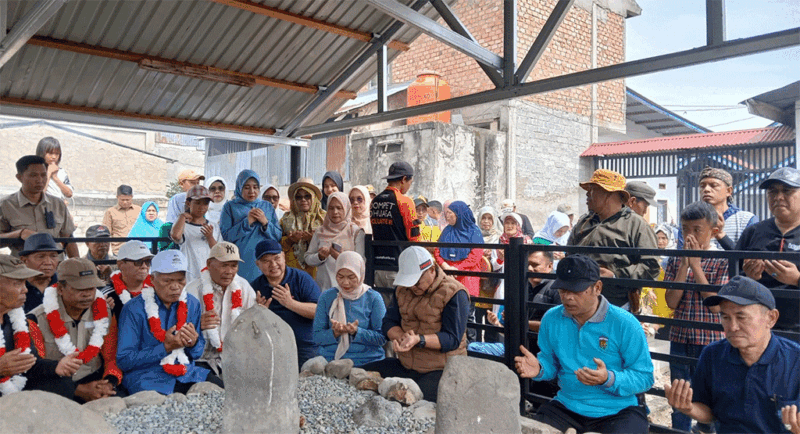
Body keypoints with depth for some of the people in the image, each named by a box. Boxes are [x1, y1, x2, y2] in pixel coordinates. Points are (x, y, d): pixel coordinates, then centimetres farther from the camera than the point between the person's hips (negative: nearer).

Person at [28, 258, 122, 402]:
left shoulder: (104, 314, 5)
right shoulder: (38, 319, -7)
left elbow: (113, 358, 8)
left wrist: (109, 384, -14)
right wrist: (79, 390, -16)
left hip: (94, 381, 4)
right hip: (55, 386, -4)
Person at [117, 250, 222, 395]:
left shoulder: (192, 304, 6)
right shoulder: (134, 309, -7)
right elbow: (124, 360, -8)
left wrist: (193, 343, -11)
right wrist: (166, 347, -17)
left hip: (186, 373, 5)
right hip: (147, 377, -4)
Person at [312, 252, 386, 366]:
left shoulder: (373, 298, 3)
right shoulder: (326, 297, 8)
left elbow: (382, 337, -1)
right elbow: (317, 337, 5)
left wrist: (356, 332, -16)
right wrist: (335, 333, -15)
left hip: (367, 361, -3)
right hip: (330, 360, 3)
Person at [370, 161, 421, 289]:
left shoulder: (374, 201, 9)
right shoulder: (404, 201, -9)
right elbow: (414, 237, -9)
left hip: (377, 264, 6)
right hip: (398, 266, -6)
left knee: (382, 299, 12)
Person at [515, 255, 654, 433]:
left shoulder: (625, 324, -12)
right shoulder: (551, 319, 2)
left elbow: (645, 377, -10)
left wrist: (609, 379, -28)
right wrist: (539, 369, -10)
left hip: (617, 411, -3)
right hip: (567, 408, 3)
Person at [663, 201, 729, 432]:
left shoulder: (722, 261, -7)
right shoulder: (676, 260, 2)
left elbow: (717, 304, -16)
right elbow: (671, 302, -6)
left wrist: (696, 265, -16)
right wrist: (684, 265, -12)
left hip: (710, 339, -3)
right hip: (680, 338, 3)